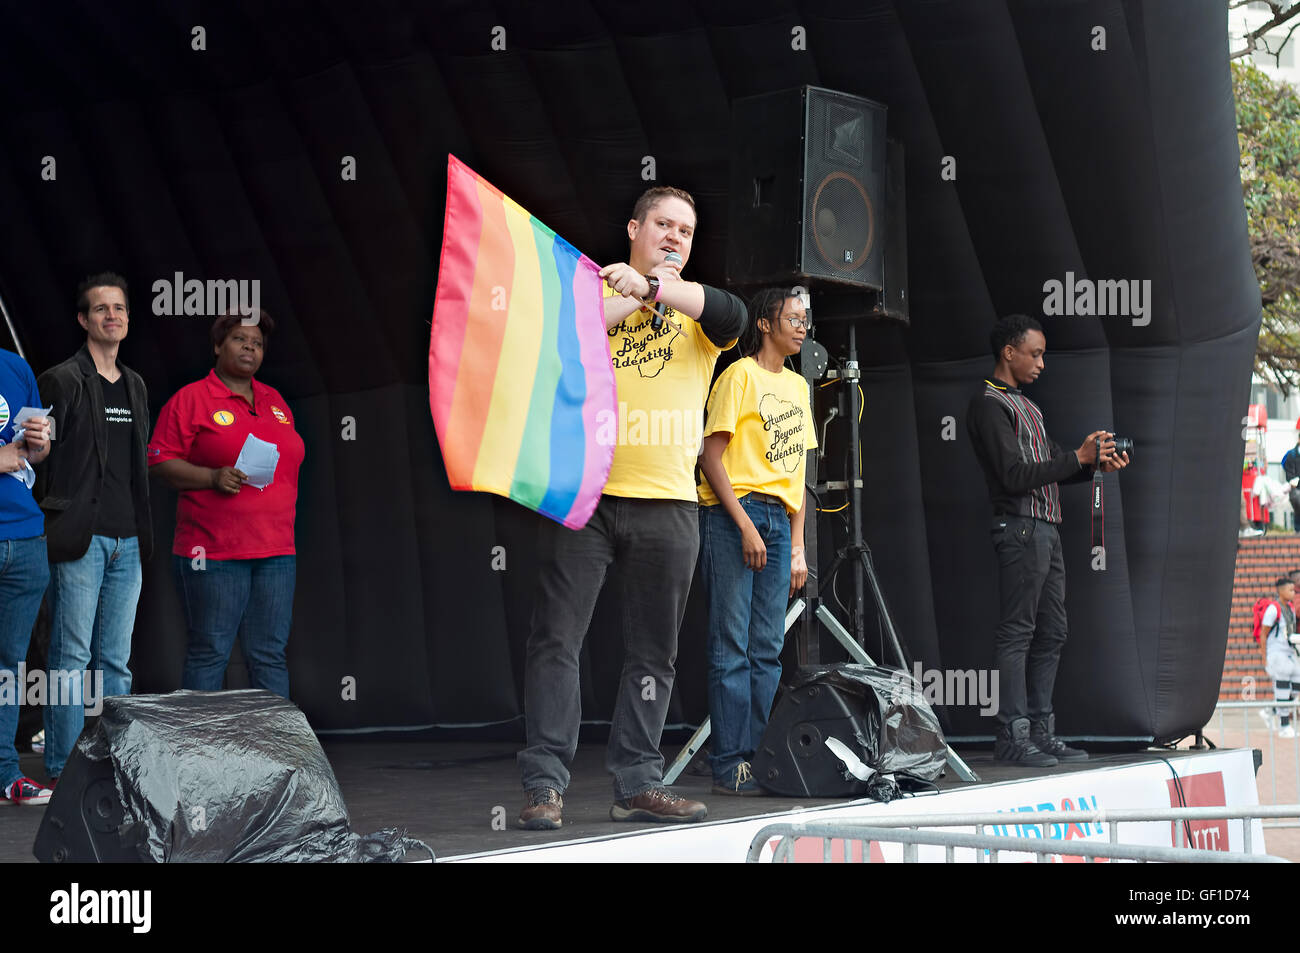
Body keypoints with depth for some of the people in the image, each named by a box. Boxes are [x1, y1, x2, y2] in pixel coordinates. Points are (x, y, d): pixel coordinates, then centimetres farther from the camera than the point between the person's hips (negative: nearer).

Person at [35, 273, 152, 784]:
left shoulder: (135, 387, 17)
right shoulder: (62, 381, -4)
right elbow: (38, 456, -6)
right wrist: (48, 520, -11)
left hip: (127, 540, 6)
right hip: (79, 539, -6)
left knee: (116, 662, 9)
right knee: (72, 658, -6)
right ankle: (63, 770, -2)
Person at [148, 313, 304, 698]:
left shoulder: (275, 401, 18)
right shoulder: (191, 399, -1)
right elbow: (160, 462, -5)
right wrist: (213, 477, -18)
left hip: (276, 551, 5)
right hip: (214, 552, -5)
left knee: (270, 655, 6)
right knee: (209, 653, -3)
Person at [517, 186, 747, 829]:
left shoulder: (698, 309, 15)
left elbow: (733, 317, -8)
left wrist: (655, 286, -17)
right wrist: (641, 295, -8)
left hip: (667, 504, 2)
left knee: (653, 652, 5)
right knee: (557, 637, -7)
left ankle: (636, 782, 12)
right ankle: (545, 783, -5)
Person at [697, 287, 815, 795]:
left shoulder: (797, 386, 19)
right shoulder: (740, 375, -3)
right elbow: (711, 457, -9)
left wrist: (797, 546, 13)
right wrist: (746, 526, -15)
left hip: (777, 523, 7)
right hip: (732, 516, -7)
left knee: (768, 649, 4)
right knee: (732, 647, -7)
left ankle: (761, 759, 7)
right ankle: (730, 766, -6)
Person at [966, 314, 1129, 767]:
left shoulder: (1027, 406, 22)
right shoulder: (989, 405, -8)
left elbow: (1049, 468, 22)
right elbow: (1014, 476, -17)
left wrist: (1096, 464, 4)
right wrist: (1077, 458, -13)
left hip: (1046, 529, 10)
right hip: (1019, 529, -10)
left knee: (1051, 633, 9)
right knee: (1017, 632, -9)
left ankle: (1041, 731, 12)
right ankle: (1012, 735, -8)